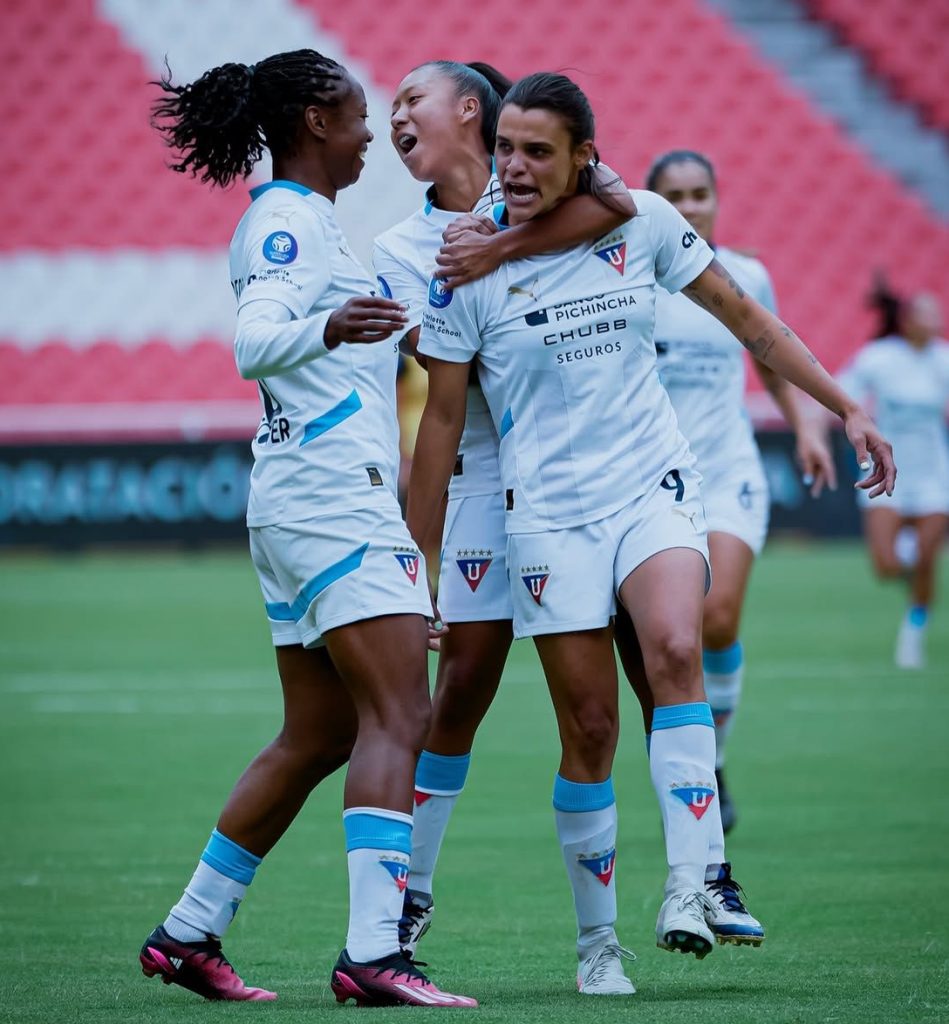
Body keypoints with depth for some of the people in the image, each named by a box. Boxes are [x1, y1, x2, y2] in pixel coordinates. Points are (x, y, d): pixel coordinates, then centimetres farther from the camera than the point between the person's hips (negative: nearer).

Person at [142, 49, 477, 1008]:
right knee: (397, 717, -16)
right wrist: (328, 328, -47)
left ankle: (189, 931, 17)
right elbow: (255, 342, -28)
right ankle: (372, 953, -25)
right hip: (334, 498, -11)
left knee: (316, 736, 13)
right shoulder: (289, 221, -10)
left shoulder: (294, 220, 20)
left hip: (299, 506, 11)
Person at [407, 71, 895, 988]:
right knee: (589, 728, -2)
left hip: (654, 489, 1)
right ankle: (597, 938, 14)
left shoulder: (644, 222, -1)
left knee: (675, 647, -27)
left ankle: (688, 889, -29)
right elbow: (441, 416, 1)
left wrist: (845, 407, 9)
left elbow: (744, 316, 11)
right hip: (548, 516, -1)